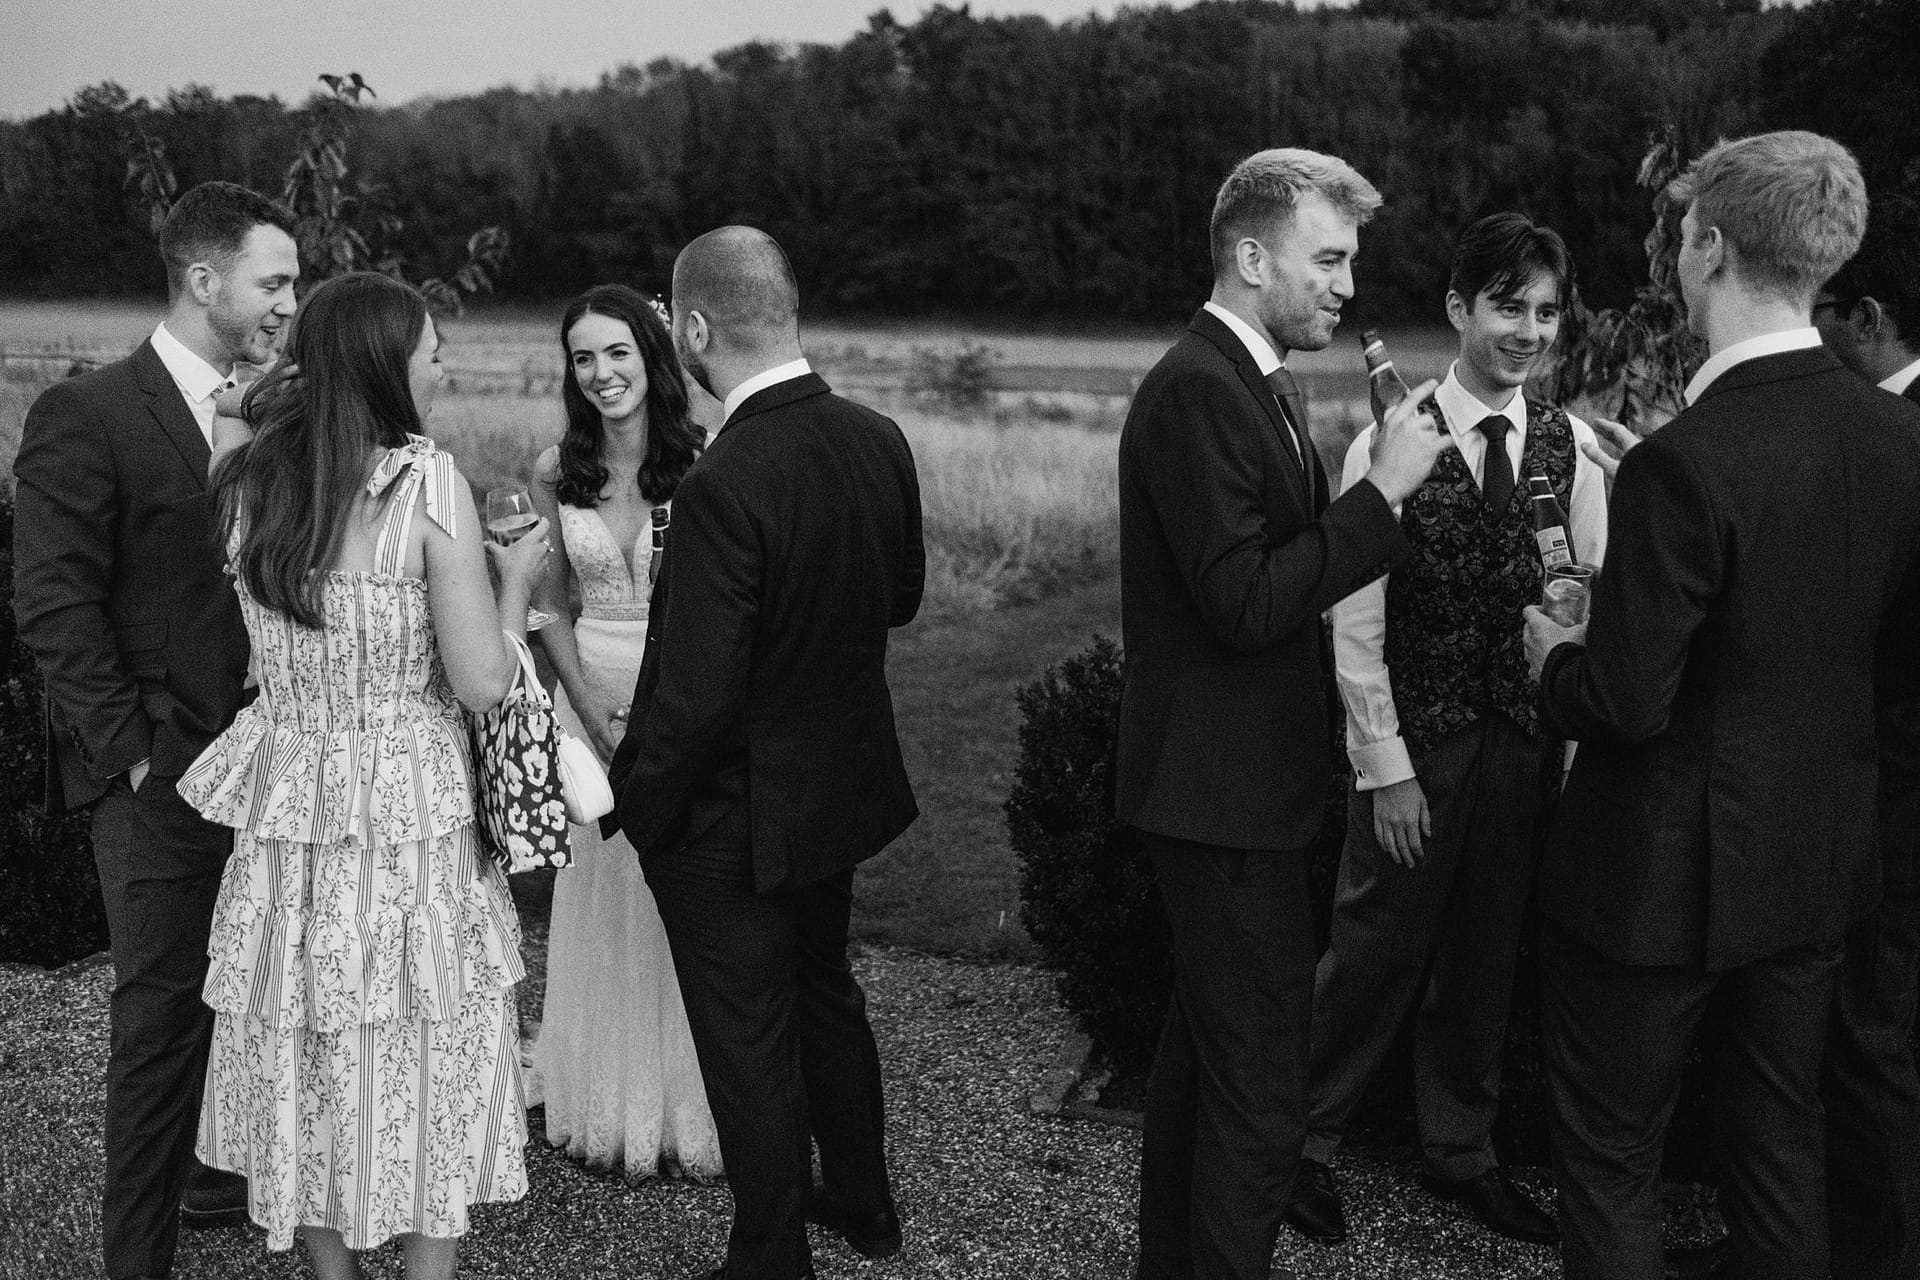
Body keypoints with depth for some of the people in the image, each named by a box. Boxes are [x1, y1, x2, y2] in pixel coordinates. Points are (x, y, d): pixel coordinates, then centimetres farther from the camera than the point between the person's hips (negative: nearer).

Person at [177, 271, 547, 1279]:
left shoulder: (246, 483, 0)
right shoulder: (427, 482, -15)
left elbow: (263, 648, 10)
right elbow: (483, 684, -14)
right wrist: (514, 579, 2)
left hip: (285, 813, 5)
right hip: (410, 816, -5)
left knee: (306, 1059, 18)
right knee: (427, 1067, 12)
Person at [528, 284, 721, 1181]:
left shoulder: (706, 463, -8)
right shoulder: (555, 472, 2)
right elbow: (550, 605, 6)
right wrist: (594, 711, -6)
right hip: (591, 699, 3)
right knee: (601, 906, 10)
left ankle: (689, 1113, 19)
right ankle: (611, 1108, 26)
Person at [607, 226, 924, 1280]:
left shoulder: (724, 483, -30)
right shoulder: (878, 440, -7)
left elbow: (696, 697, -26)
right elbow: (900, 594, 9)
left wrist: (635, 803, -11)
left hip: (733, 818, -8)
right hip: (846, 787, 8)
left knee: (751, 1045, 10)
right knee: (825, 990, 27)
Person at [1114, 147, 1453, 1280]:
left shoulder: (1262, 380, 12)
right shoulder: (1197, 390, -20)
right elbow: (1245, 604, -26)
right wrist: (1385, 488, -24)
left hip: (1231, 783, 11)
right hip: (1225, 791, -11)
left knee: (1204, 1049, 23)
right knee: (1262, 1094, -4)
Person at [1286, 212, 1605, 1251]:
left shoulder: (1571, 446, 1)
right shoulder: (1389, 444, -11)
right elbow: (1355, 627, -10)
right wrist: (1386, 766, -11)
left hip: (1526, 739, 4)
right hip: (1415, 741, -4)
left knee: (1486, 957, 16)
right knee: (1378, 950, 5)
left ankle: (1462, 1153, 35)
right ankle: (1302, 1139, 26)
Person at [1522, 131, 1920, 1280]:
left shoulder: (1686, 463, -27)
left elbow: (1626, 702, -24)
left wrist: (1556, 657, -4)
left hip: (1666, 874, -7)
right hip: (1822, 863, 7)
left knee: (1611, 1163, 10)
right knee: (1784, 1144, 22)